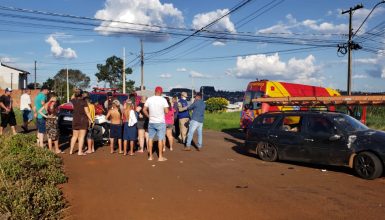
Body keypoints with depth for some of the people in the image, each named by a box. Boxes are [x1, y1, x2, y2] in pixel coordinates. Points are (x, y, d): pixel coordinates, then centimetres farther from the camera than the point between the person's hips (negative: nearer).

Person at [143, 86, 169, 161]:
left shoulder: (149, 99, -1)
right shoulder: (163, 100, -10)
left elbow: (144, 110, 1)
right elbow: (166, 111, -14)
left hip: (151, 122, 3)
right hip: (160, 122, -3)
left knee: (150, 138, 12)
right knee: (160, 139, 4)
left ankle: (150, 156, 17)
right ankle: (160, 157, 9)